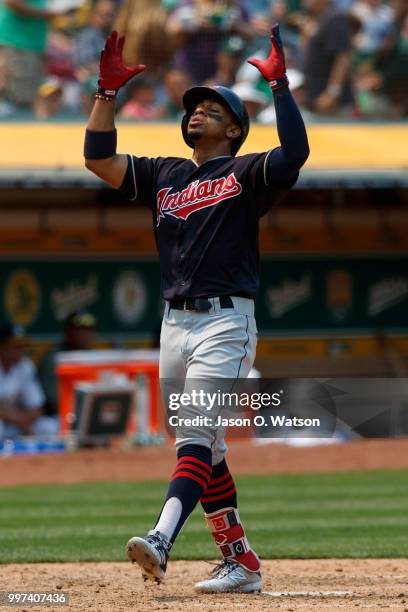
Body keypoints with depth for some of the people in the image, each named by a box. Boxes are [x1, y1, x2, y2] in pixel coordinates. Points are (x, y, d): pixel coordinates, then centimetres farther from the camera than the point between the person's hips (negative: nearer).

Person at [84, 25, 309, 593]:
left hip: (225, 321, -7)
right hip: (175, 323, 7)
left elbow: (295, 152, -17)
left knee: (196, 435, -19)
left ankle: (161, 542, -36)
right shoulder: (164, 174, 19)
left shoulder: (246, 174, 2)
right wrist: (108, 89, 4)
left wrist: (279, 83, -18)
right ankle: (240, 562, 14)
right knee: (204, 448, 8)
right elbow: (99, 158, 11)